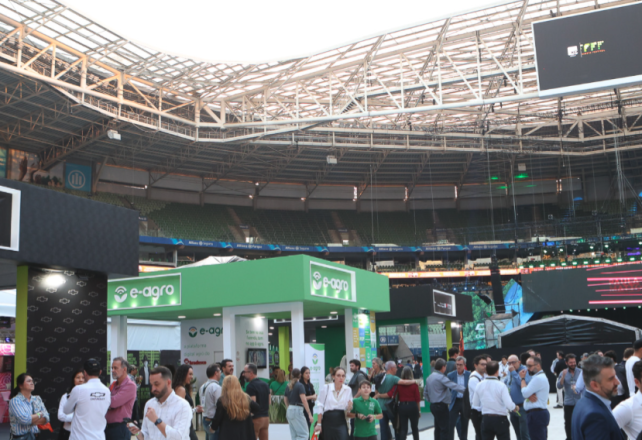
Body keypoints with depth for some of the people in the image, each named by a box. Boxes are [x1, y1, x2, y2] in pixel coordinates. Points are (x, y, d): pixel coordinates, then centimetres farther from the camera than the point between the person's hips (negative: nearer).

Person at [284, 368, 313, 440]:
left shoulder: (289, 386, 12)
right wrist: (309, 414, -18)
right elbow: (304, 400, -19)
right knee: (304, 434, -6)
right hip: (297, 409, -8)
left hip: (290, 410, 8)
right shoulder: (300, 385, -11)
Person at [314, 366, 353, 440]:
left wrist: (349, 408, -15)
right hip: (328, 421, -1)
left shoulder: (348, 390, 2)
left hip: (341, 422, 1)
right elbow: (320, 407, -3)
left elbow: (348, 410, 8)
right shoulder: (326, 388, -6)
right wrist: (319, 424, -3)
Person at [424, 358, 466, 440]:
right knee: (444, 428, -5)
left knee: (438, 427, 14)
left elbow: (425, 392, 18)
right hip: (441, 406, -9)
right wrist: (466, 390, -26)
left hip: (433, 405, 9)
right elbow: (454, 386, -25)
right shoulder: (441, 377, -16)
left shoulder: (429, 377, 11)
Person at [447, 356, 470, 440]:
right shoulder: (451, 375, -1)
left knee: (464, 425, 10)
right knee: (450, 424, -5)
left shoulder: (469, 375, -1)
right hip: (455, 402, 0)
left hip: (466, 402, 0)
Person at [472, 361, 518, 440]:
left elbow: (475, 403, 9)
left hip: (486, 419, 4)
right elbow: (509, 404, -20)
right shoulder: (501, 385, -15)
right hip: (500, 419, -4)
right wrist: (516, 408, 1)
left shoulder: (479, 385, -2)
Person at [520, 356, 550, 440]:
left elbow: (525, 393, -18)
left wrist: (523, 378, -5)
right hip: (540, 413, 11)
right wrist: (530, 395, -11)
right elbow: (528, 392, 13)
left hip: (536, 414, -11)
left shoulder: (538, 378, -17)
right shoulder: (541, 376, 18)